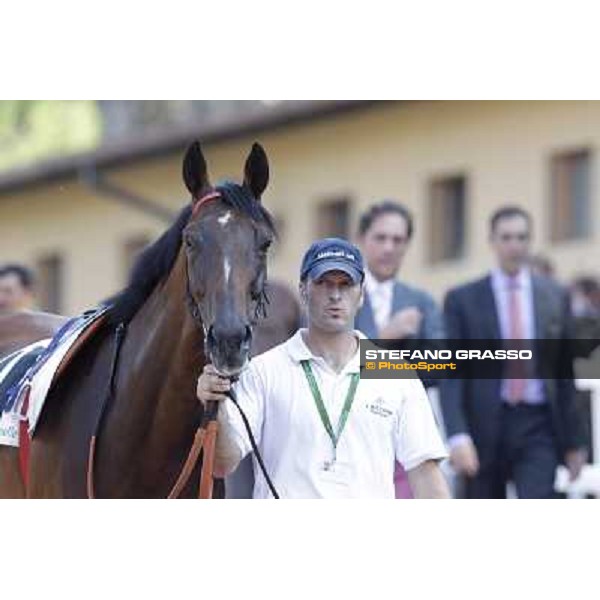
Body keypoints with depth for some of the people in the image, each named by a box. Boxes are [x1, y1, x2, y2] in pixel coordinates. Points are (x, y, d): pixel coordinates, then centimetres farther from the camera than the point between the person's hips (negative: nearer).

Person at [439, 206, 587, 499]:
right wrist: (457, 436, -17)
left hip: (537, 429, 0)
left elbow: (565, 373, 12)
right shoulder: (462, 300, 2)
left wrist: (574, 440, 11)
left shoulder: (556, 297, 9)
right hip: (484, 428, 0)